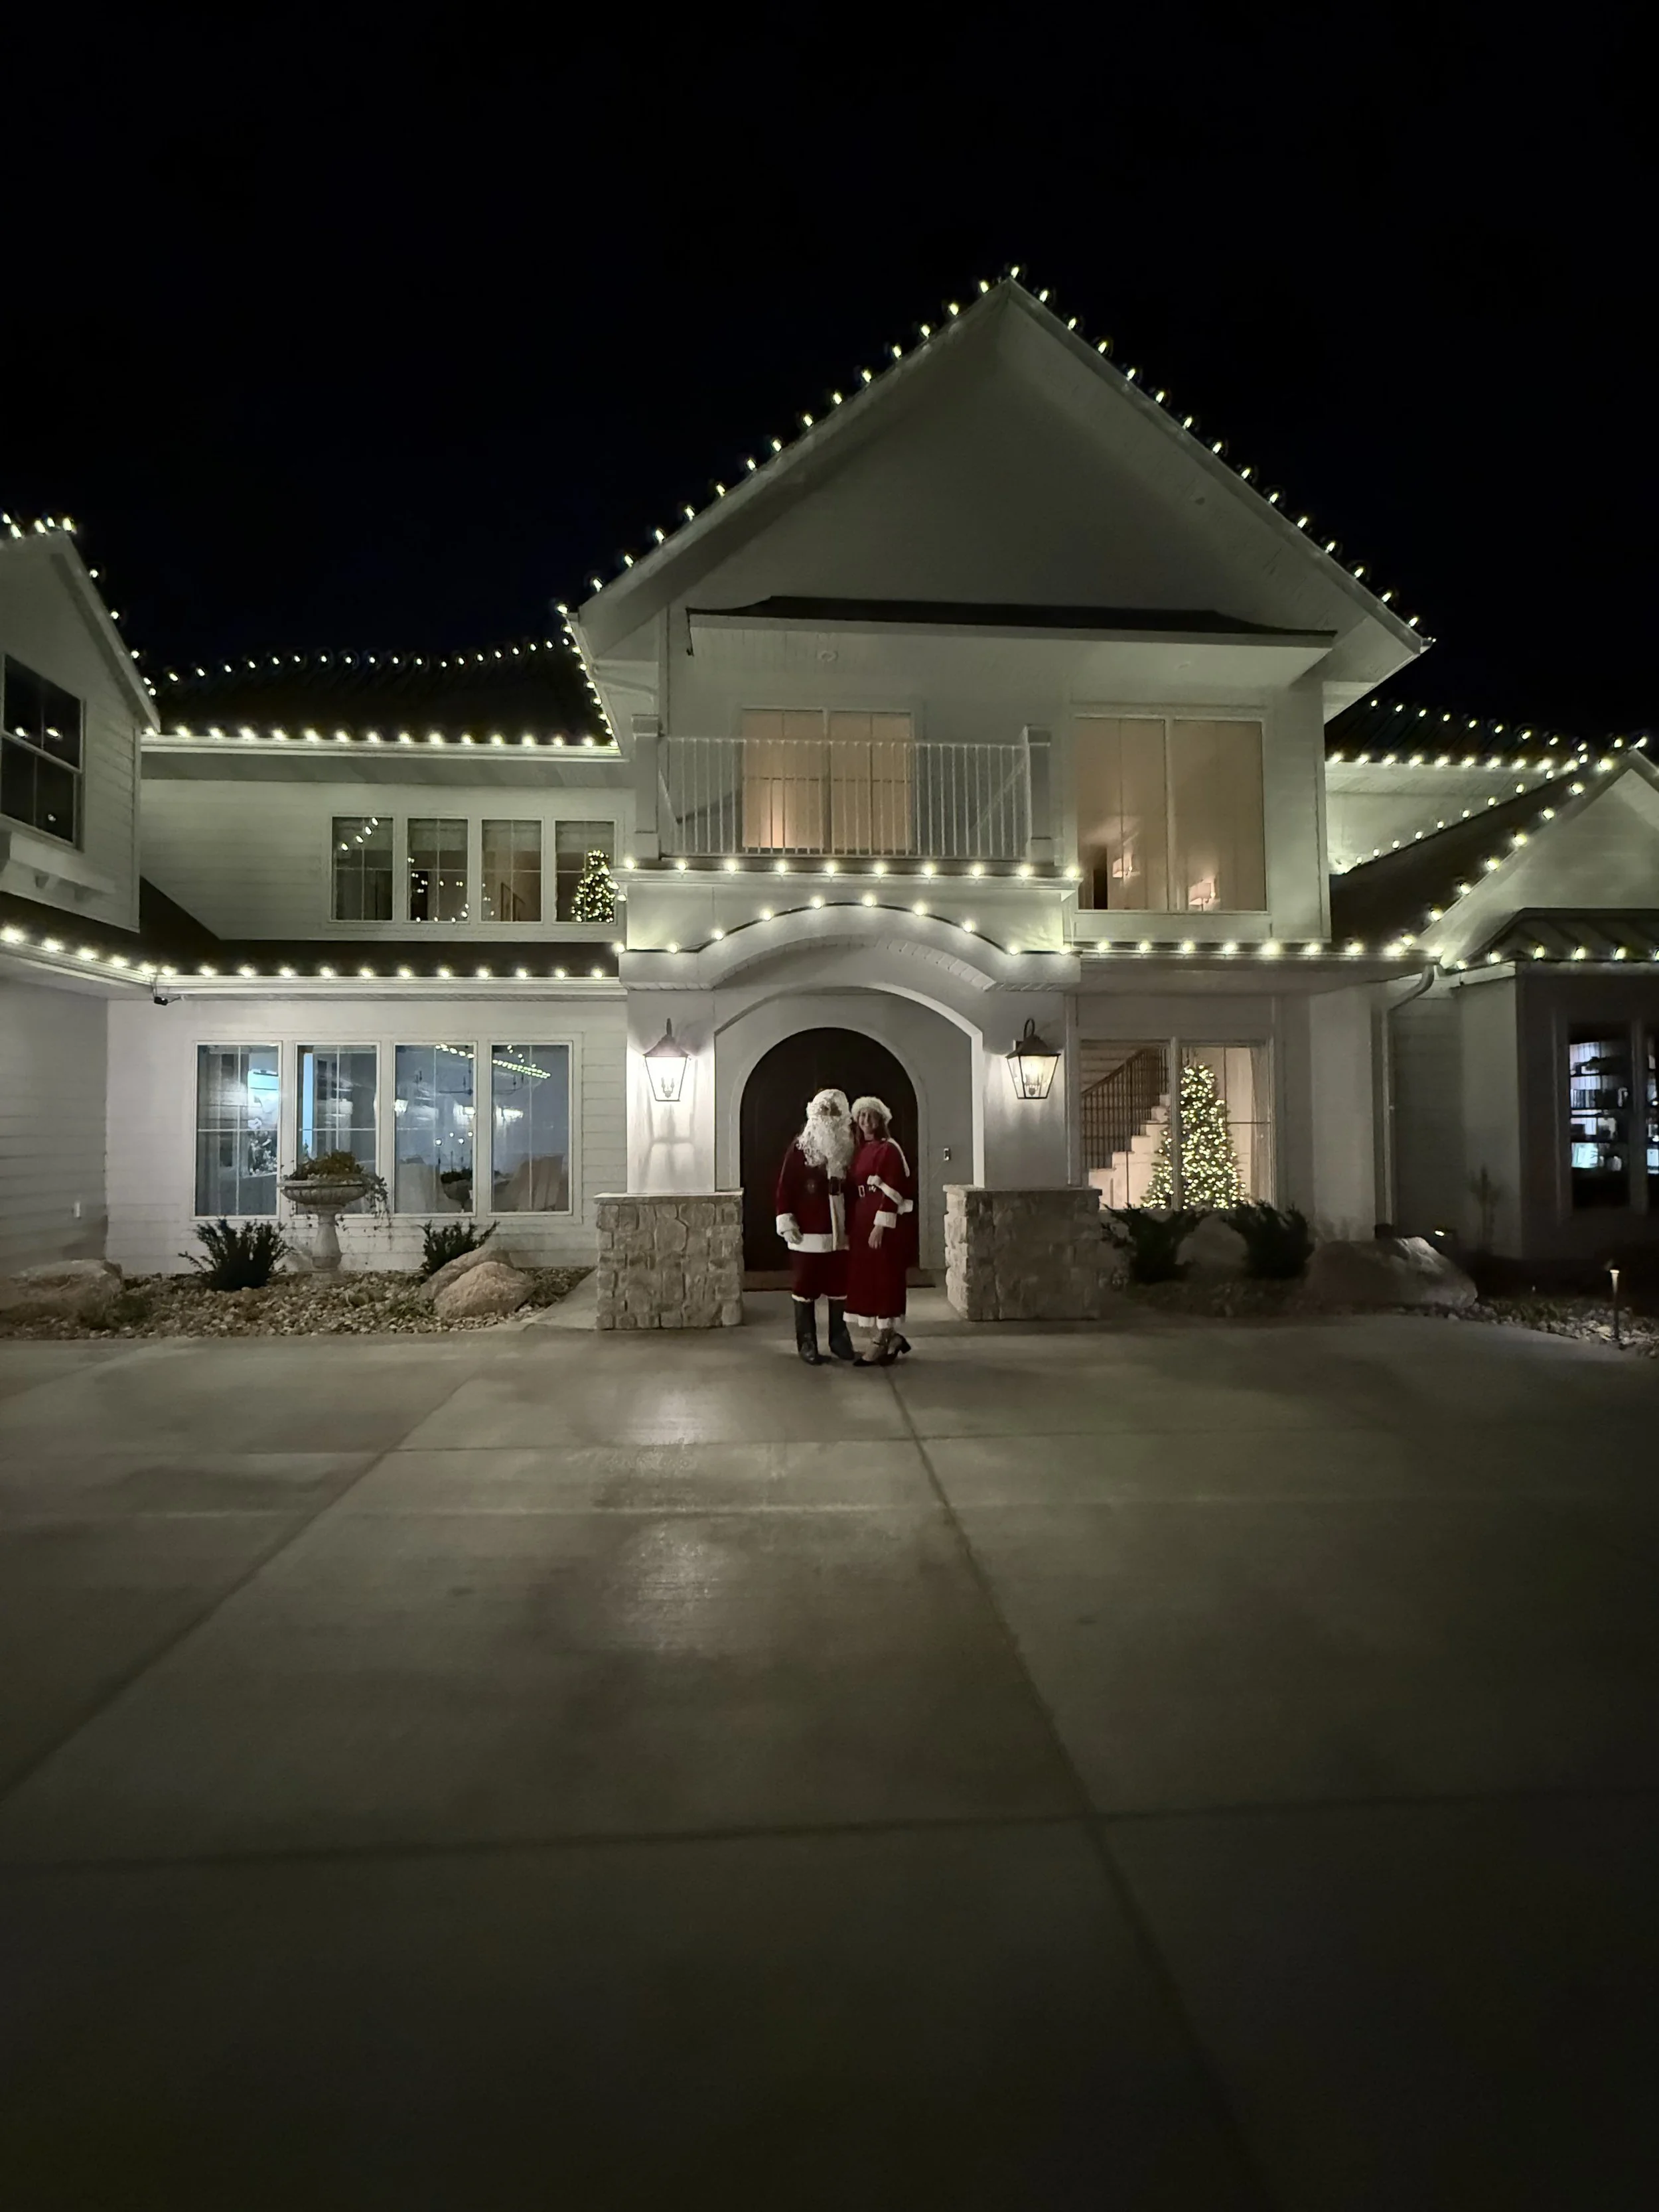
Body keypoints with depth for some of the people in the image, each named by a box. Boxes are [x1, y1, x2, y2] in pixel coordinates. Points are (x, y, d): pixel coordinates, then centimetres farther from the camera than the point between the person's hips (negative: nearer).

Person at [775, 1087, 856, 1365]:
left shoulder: (847, 1149, 7)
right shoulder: (800, 1148, -4)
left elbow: (851, 1189, 11)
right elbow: (785, 1187, -6)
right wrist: (787, 1222, -12)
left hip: (840, 1232, 4)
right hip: (808, 1233, -4)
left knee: (840, 1287, 10)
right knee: (805, 1288, 4)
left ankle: (839, 1339, 23)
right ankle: (806, 1344, 13)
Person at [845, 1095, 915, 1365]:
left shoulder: (890, 1149, -8)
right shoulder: (859, 1152, 15)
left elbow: (892, 1192, -15)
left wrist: (880, 1226, -21)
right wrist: (850, 1228, 12)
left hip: (885, 1224, -8)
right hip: (862, 1222, 8)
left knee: (883, 1279, -2)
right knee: (865, 1279, 9)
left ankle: (881, 1343, 4)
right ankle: (891, 1336, 20)